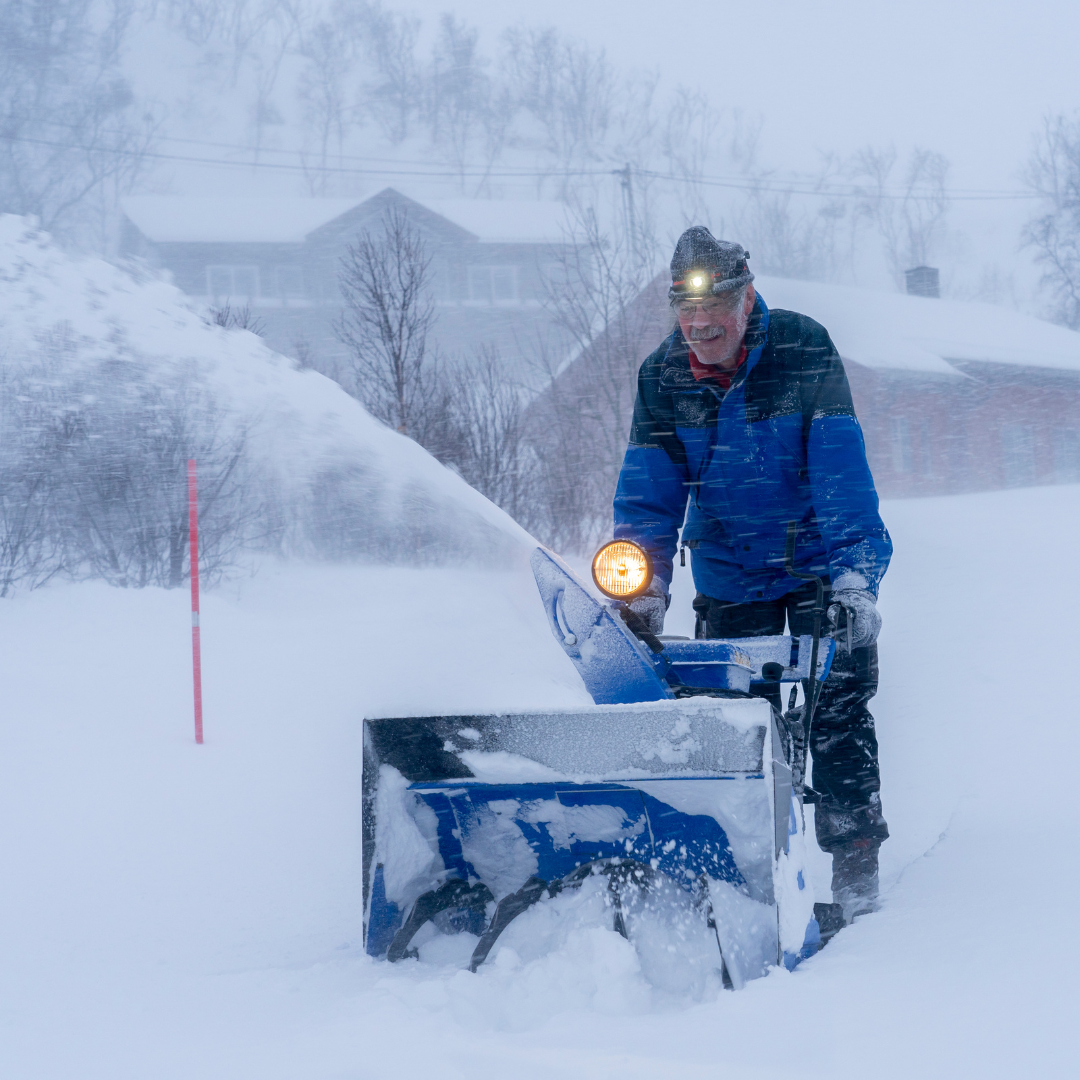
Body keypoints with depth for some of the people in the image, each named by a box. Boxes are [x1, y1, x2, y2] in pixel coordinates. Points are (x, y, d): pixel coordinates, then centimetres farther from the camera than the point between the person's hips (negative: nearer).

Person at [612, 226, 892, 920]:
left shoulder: (806, 352, -19)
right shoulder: (662, 379, -8)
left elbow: (842, 473, -25)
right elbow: (648, 494, -9)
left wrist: (854, 575, -34)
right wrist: (644, 590, -22)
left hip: (819, 565, -3)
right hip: (729, 575, 3)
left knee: (838, 706, -5)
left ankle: (855, 861, 2)